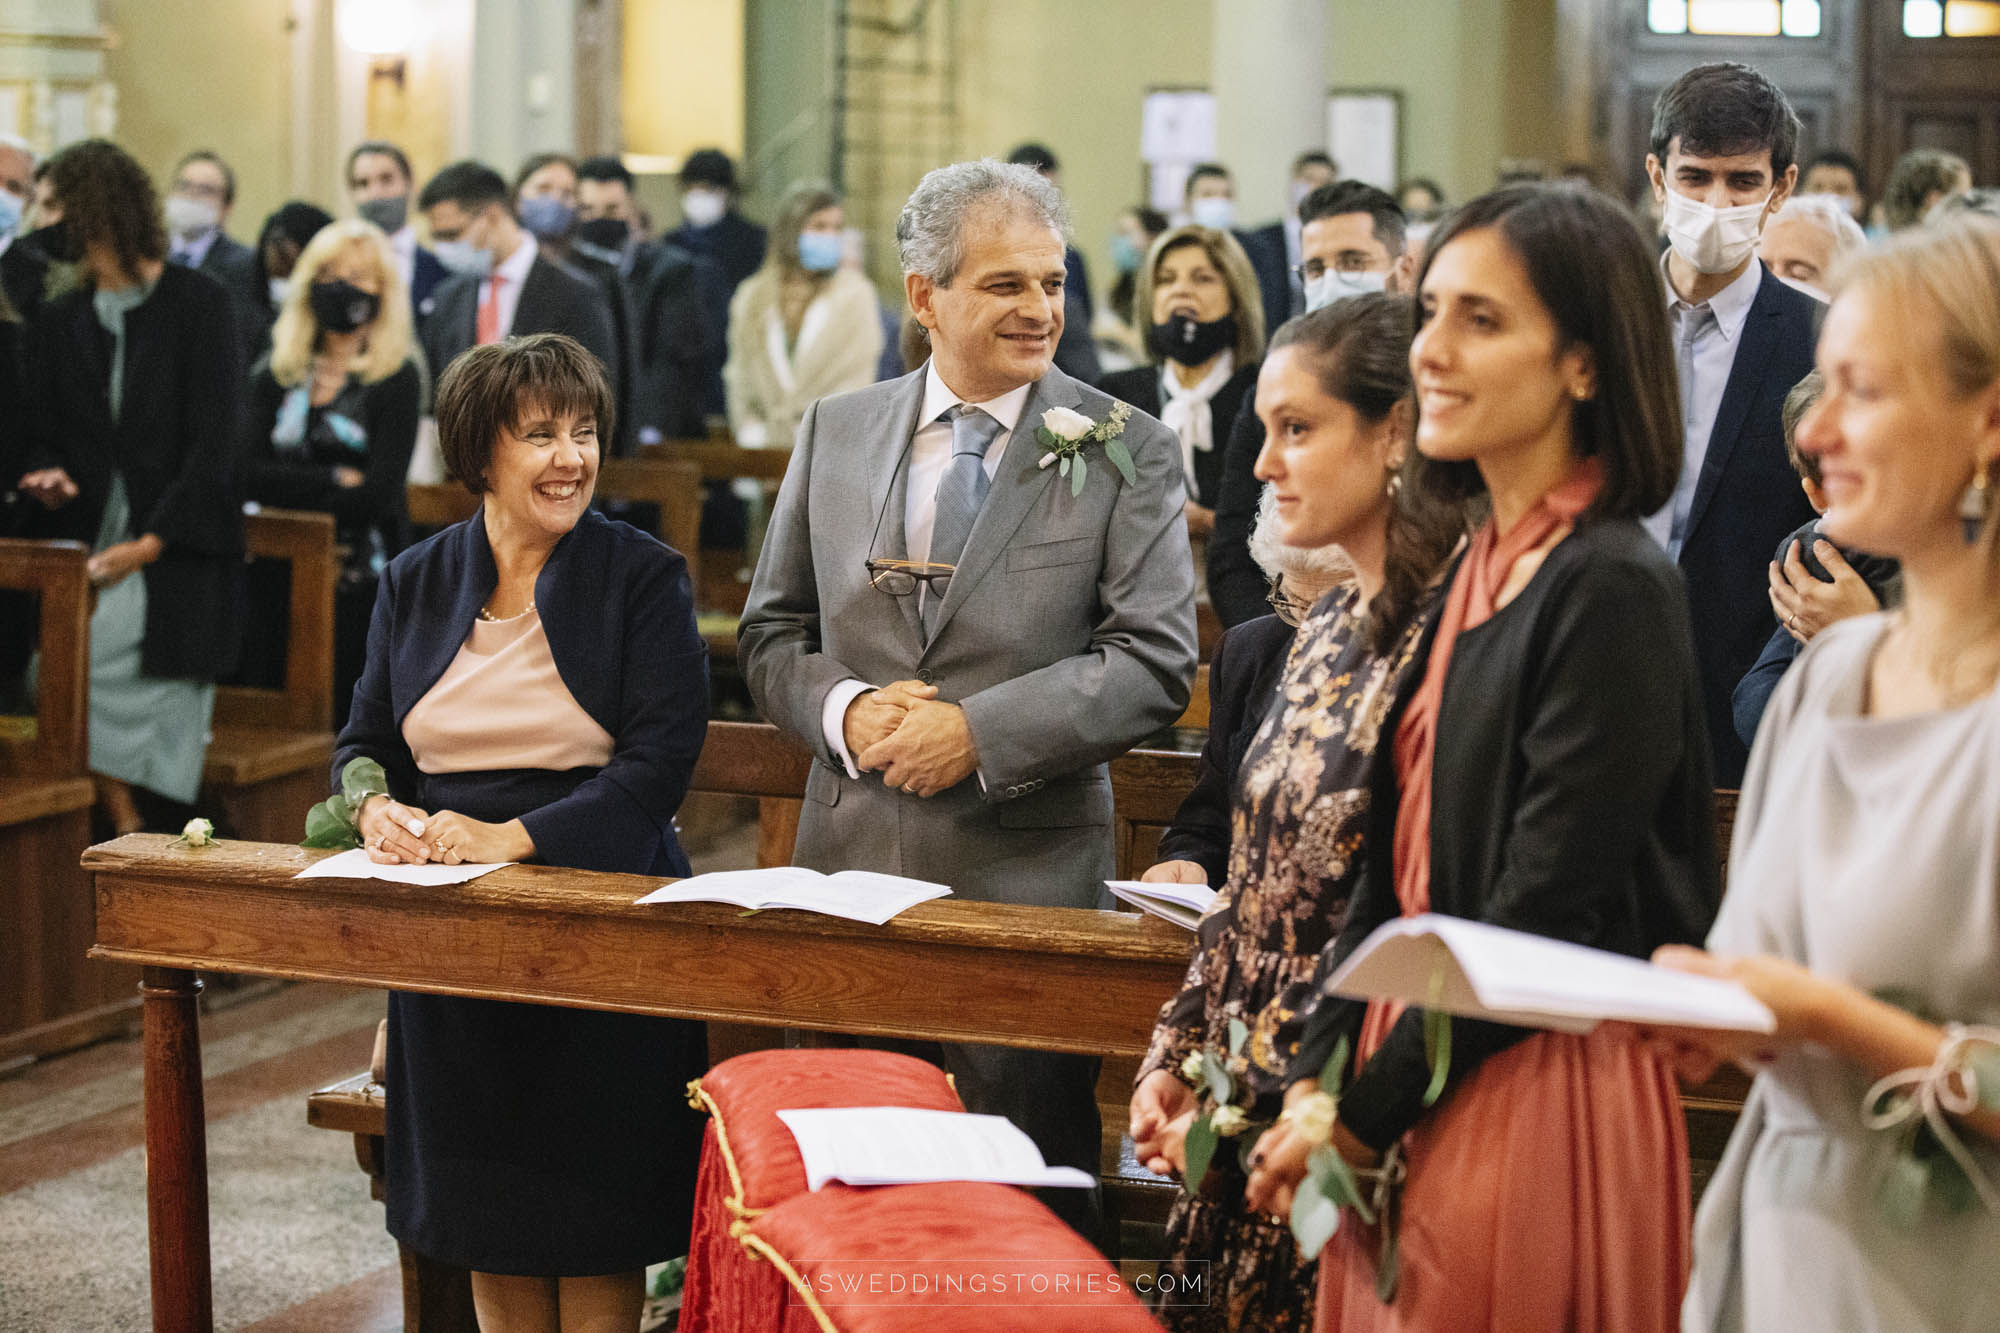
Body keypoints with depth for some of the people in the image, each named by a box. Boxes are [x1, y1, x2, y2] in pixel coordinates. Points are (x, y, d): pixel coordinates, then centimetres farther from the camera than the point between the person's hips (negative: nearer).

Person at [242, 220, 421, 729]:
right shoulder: (277, 371, 11)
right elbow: (248, 472, -2)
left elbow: (377, 493, -10)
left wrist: (293, 490, -5)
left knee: (346, 721, -4)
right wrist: (334, 481, -9)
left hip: (359, 577, -4)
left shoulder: (396, 378, -1)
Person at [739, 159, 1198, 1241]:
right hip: (851, 866, 3)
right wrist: (846, 705, -9)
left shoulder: (1127, 451, 0)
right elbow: (771, 634, 13)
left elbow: (1154, 661, -7)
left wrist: (978, 730, -16)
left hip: (1027, 878, -3)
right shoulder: (835, 433, 10)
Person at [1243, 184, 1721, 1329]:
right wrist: (1314, 1081, 4)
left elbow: (1542, 917, -17)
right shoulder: (1477, 568, 9)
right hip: (1413, 1094, 8)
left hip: (1536, 1098, -8)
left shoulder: (1614, 590, -16)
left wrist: (1366, 1112, -11)